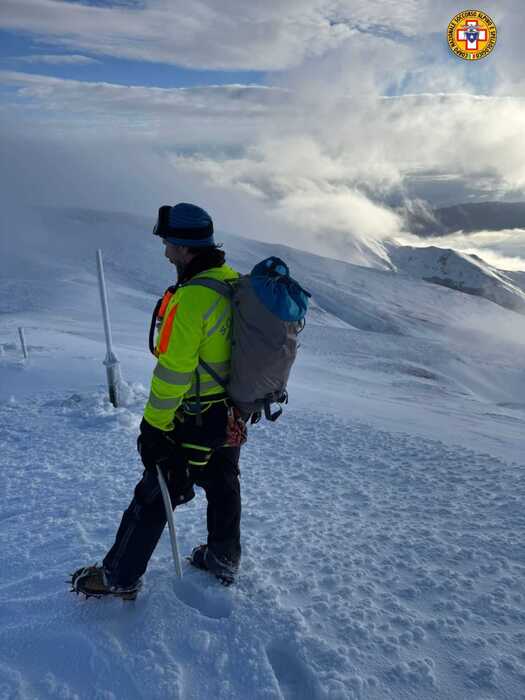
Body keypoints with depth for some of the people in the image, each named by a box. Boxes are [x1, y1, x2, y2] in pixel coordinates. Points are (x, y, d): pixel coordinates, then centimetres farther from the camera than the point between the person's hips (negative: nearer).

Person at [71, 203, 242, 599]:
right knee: (223, 485, 21)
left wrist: (154, 425, -16)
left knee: (155, 494, 7)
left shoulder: (193, 296, -27)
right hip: (233, 413, 8)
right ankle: (224, 560, 40)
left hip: (194, 419, -8)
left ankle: (120, 577, 24)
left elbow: (173, 370, -26)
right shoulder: (235, 282, 2)